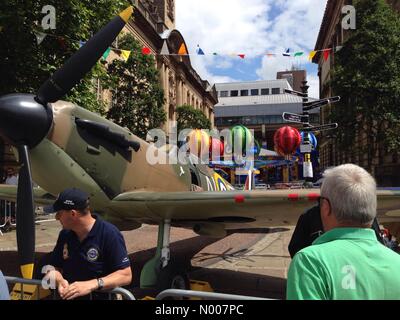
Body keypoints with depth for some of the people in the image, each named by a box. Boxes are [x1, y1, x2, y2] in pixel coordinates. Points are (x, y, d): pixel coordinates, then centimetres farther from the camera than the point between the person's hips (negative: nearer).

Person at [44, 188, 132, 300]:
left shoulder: (110, 234, -15)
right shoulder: (65, 234, 5)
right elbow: (55, 267, 10)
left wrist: (91, 285, -27)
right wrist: (59, 280, -12)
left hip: (100, 296, -6)